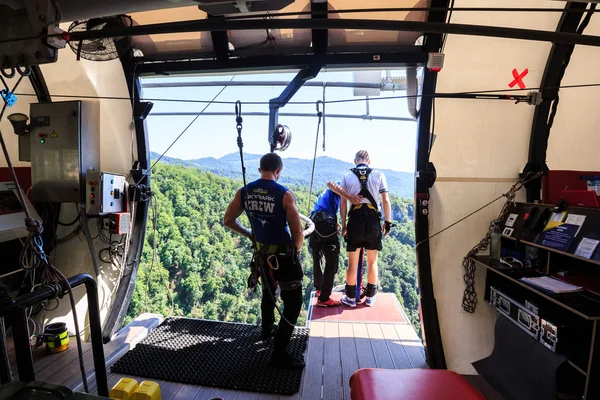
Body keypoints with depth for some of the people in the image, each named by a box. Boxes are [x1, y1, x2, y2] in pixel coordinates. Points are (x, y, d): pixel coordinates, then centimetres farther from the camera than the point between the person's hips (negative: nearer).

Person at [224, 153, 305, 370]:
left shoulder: (244, 192, -2)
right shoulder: (285, 194, -17)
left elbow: (228, 221, 5)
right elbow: (298, 233, -16)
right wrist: (295, 252, 4)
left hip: (261, 253, 6)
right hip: (283, 254, -6)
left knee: (269, 291, 30)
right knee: (293, 303, 7)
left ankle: (267, 329, 50)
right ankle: (279, 352, 9)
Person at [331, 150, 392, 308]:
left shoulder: (347, 176, 5)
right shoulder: (379, 175, 4)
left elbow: (343, 203, 2)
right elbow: (386, 201, -1)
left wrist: (343, 225, 8)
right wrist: (388, 222, 7)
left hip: (355, 221, 0)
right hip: (373, 221, 0)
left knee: (352, 262, 12)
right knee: (372, 262, 16)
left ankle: (351, 297, 21)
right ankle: (370, 297, 25)